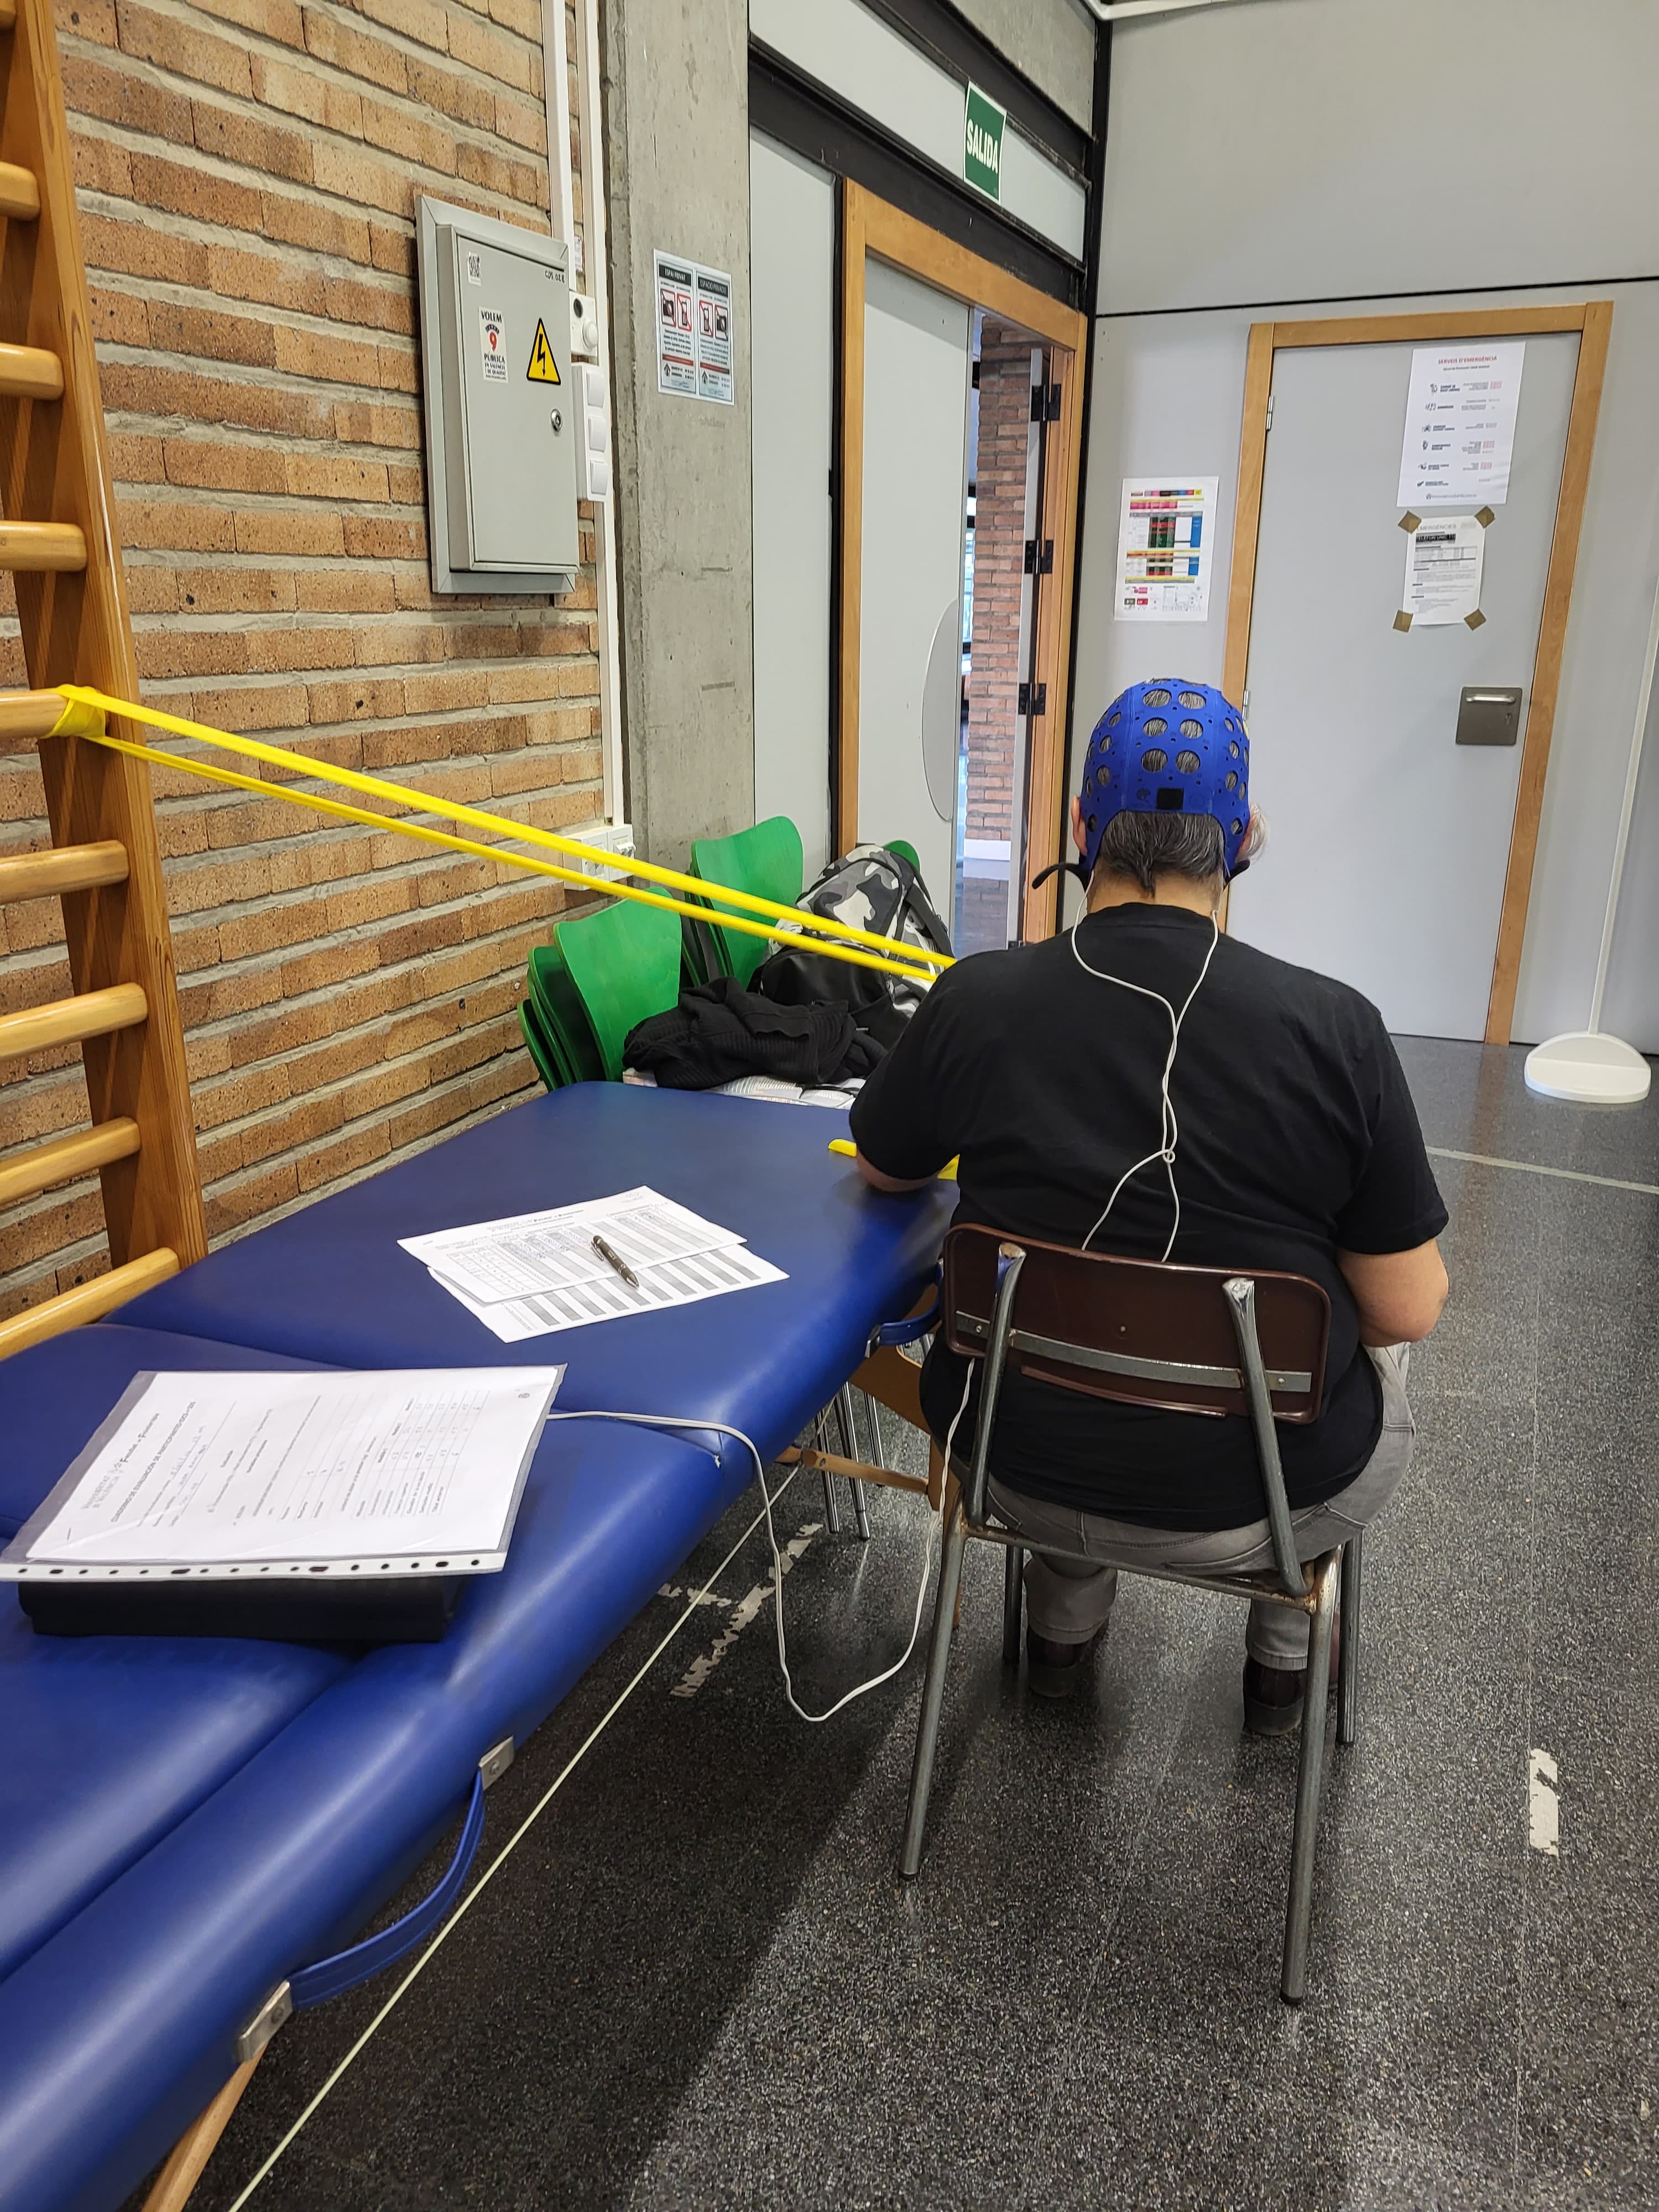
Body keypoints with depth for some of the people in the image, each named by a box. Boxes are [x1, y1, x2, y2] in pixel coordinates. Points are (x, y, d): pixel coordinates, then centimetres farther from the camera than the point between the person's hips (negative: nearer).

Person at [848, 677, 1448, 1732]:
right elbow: (1406, 1311, -12)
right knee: (1378, 1356, 31)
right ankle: (1284, 1658, 45)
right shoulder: (1335, 1026, -20)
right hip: (1253, 1497, -1)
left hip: (1016, 1467, 2)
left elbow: (883, 1170, 4)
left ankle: (1062, 1626, 48)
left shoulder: (976, 999, -16)